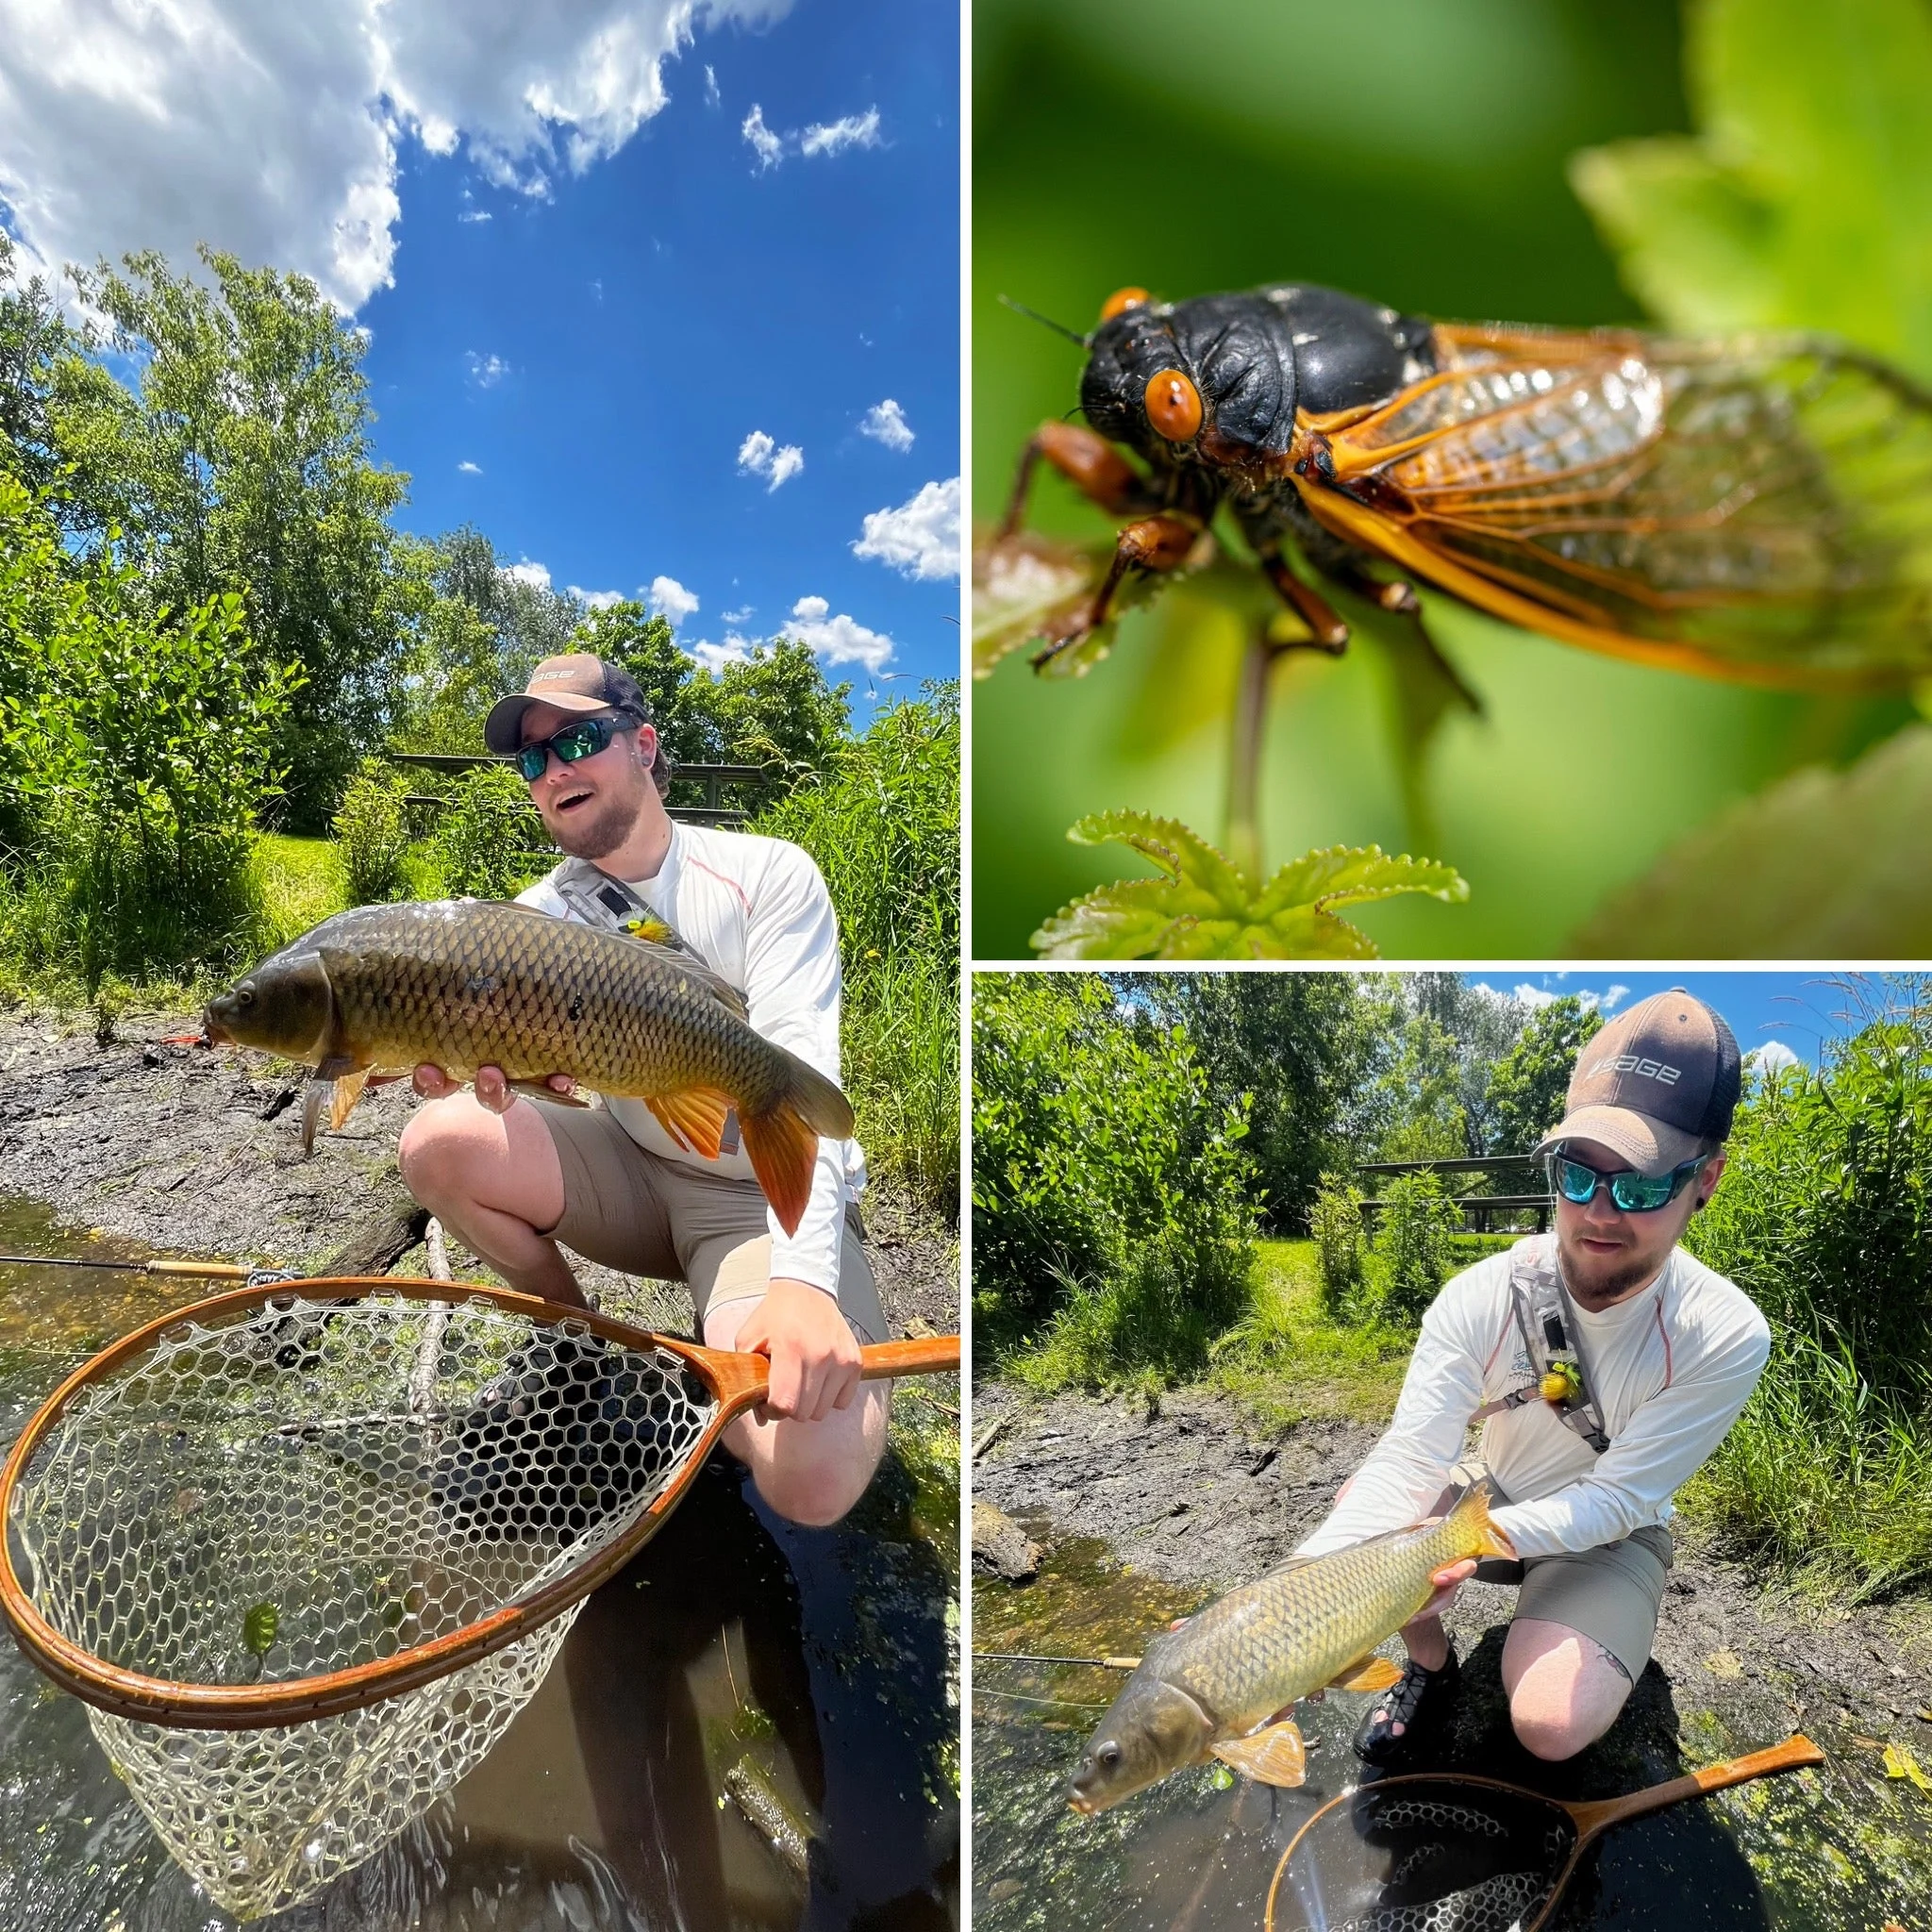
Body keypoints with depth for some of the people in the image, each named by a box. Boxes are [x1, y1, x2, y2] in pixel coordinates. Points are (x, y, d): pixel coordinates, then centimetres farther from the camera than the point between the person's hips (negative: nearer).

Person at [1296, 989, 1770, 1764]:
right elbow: (1408, 1459, -30)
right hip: (1491, 1497, 2)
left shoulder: (1725, 1340, -27)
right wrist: (1301, 1589, -48)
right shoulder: (1480, 1298, -24)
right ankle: (1431, 1664, 3)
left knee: (1551, 1725, -27)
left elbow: (1615, 1500, -25)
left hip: (1610, 1538, -1)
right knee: (1359, 1507, -26)